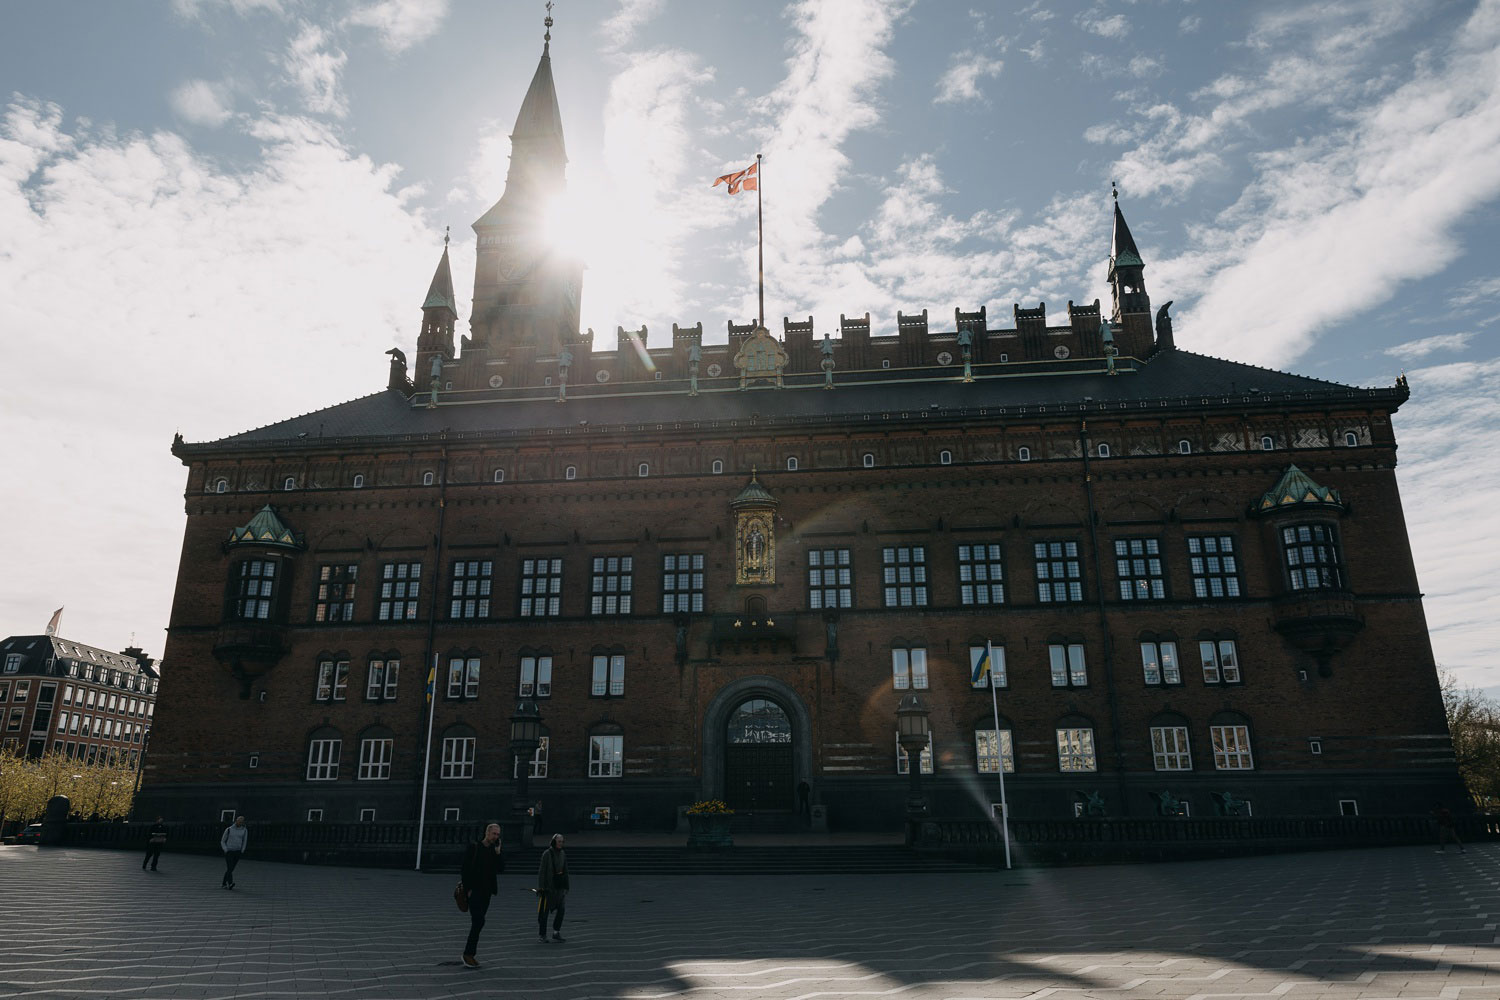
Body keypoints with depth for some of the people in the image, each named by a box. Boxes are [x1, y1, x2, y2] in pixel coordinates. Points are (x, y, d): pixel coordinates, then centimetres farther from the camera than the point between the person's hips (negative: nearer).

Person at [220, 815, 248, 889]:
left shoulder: (244, 830, 3)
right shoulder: (229, 829, -2)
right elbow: (222, 841, 4)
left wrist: (242, 851, 2)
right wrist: (226, 850, -8)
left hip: (237, 852, 3)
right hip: (228, 852, -3)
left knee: (231, 869, 6)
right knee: (229, 868, -17)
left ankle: (224, 883, 21)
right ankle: (230, 883, -28)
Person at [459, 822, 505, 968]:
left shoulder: (494, 850, 11)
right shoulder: (473, 847, -5)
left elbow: (501, 869, 3)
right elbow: (465, 869, -8)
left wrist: (498, 852, -6)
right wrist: (468, 889, -13)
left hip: (486, 892, 6)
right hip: (474, 890, -6)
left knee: (477, 923, 7)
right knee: (478, 921, -14)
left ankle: (470, 954, 13)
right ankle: (468, 954, -8)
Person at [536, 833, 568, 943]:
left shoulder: (562, 854, 9)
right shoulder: (547, 854, -9)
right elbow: (542, 871, -10)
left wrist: (566, 886, 14)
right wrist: (541, 887, -14)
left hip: (560, 886, 5)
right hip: (548, 886, -5)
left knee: (562, 909, -3)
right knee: (544, 911, 3)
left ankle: (556, 933, 8)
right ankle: (542, 935, 14)